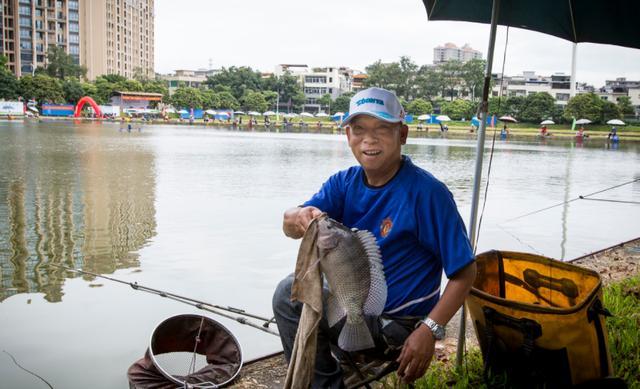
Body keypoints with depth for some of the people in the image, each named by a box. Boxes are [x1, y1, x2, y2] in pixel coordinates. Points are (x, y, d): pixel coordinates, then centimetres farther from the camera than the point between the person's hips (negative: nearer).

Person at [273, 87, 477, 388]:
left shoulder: (427, 193, -21)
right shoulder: (344, 183, -2)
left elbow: (464, 272, -19)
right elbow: (289, 226, -15)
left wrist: (430, 330, -29)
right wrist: (300, 218, -40)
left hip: (396, 320, -6)